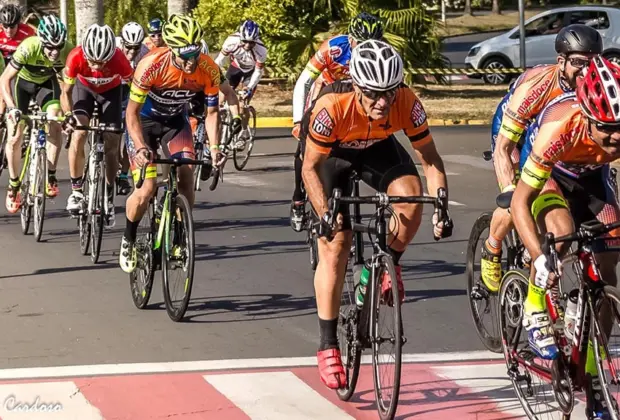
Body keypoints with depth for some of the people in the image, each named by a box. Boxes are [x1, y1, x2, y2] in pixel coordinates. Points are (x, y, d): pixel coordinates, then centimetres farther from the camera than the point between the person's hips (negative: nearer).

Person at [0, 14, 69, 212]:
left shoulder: (67, 52, -31)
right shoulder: (28, 48, -38)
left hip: (46, 83, 2)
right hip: (22, 82, -1)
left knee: (55, 124, -23)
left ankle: (51, 176, -8)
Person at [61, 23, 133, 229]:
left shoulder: (119, 59, -38)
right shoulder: (76, 57, -36)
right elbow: (66, 92, -24)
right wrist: (68, 115, -40)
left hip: (111, 90, 0)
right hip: (84, 88, 0)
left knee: (111, 146, -3)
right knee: (78, 134, -22)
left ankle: (108, 199, 13)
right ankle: (76, 191, -8)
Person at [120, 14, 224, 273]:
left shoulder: (209, 70, -25)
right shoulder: (151, 66, -34)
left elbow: (212, 112, -11)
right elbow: (132, 112, -26)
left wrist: (214, 147, -24)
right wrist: (140, 148, -40)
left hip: (175, 121, 3)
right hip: (144, 121, -3)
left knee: (187, 178, -17)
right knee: (147, 189, -14)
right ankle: (128, 240, 12)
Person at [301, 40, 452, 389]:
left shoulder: (408, 104, -32)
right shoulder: (332, 108, -39)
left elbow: (430, 158, -20)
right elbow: (310, 167, -26)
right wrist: (325, 213, -39)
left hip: (376, 147, 2)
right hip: (330, 153, -2)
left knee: (411, 196, -28)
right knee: (335, 243, -10)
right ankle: (328, 346, -1)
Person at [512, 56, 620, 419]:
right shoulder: (559, 128, -41)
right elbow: (519, 202, -36)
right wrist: (540, 258, -46)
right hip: (550, 173, -3)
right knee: (561, 229, -35)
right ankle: (536, 311, -11)